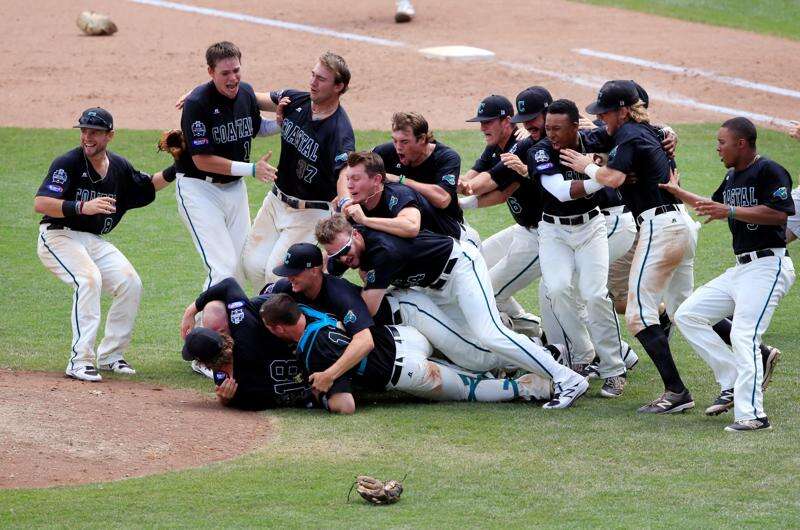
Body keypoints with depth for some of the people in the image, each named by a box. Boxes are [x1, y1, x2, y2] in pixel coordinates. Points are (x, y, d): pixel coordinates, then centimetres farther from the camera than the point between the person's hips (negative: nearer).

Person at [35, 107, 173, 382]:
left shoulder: (119, 167, 6)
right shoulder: (67, 163, -15)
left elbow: (147, 187, 24)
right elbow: (40, 203, -26)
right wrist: (83, 207, -37)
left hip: (94, 241, 7)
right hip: (58, 236, -7)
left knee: (130, 283, -7)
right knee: (89, 279, -30)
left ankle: (110, 355, 8)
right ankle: (80, 361, -29)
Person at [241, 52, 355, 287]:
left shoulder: (340, 131, -26)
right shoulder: (295, 101, -5)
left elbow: (344, 173, -39)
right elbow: (255, 99, 8)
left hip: (310, 213, -7)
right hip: (276, 201, 7)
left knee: (276, 271, -12)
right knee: (253, 264, 5)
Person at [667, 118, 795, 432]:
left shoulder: (769, 171, -11)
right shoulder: (732, 176, 17)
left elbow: (779, 213, -23)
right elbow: (714, 206, 35)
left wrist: (731, 211, -24)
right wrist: (676, 191, 32)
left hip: (768, 267, -10)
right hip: (740, 269, 10)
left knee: (743, 335, -22)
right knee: (688, 315, 7)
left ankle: (752, 414, -25)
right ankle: (733, 383, 6)